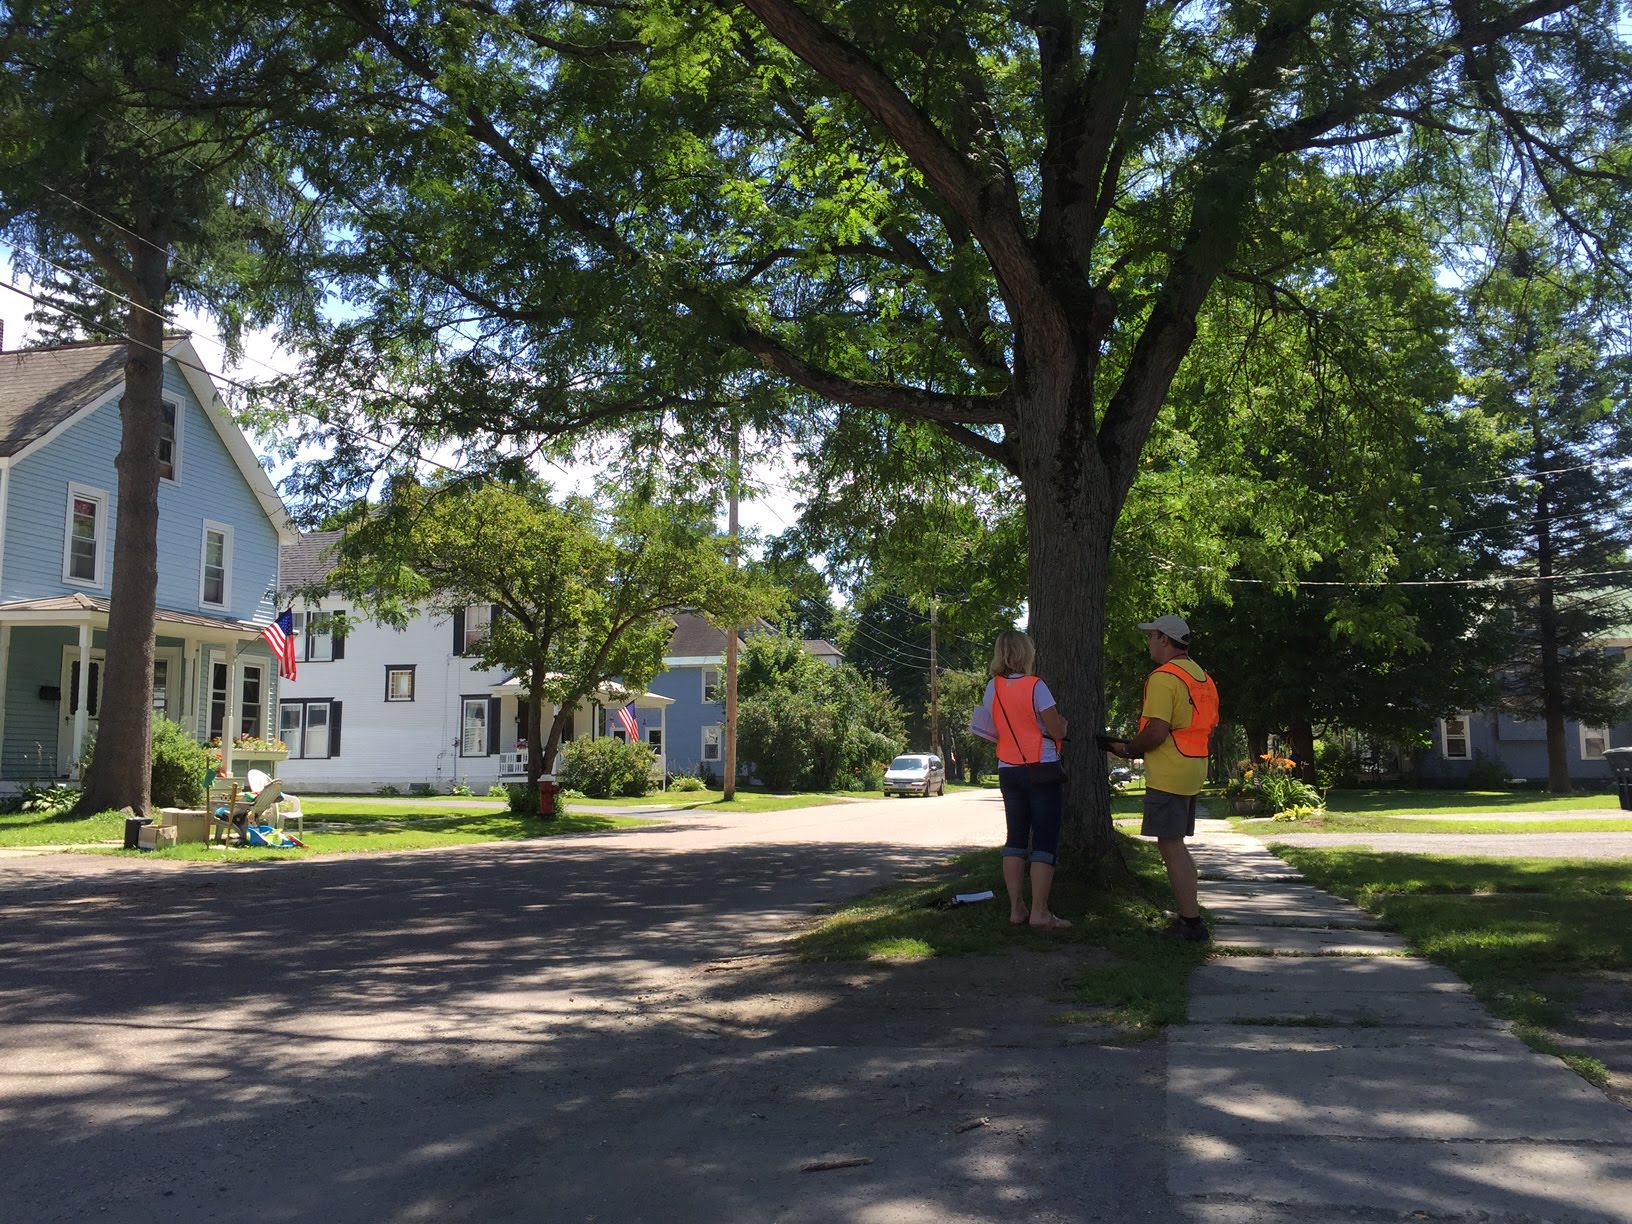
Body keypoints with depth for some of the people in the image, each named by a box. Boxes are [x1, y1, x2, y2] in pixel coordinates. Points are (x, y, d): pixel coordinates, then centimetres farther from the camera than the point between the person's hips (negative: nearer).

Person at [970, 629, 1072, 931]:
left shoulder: (993, 687, 2)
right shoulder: (1035, 686, -13)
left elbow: (992, 731, 7)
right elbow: (1057, 731, -14)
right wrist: (1061, 719, 7)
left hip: (1009, 770, 6)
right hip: (1042, 770, -5)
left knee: (1016, 839, 11)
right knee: (1045, 842, -1)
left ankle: (1017, 909, 11)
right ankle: (1039, 913, -4)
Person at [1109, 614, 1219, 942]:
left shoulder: (1164, 677, -15)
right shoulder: (1200, 676, 15)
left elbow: (1156, 732, -23)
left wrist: (1128, 749, -5)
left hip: (1167, 774, -10)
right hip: (1194, 770, 10)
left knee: (1170, 846, -5)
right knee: (1176, 844, 17)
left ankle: (1190, 923, -4)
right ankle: (1190, 913, 21)